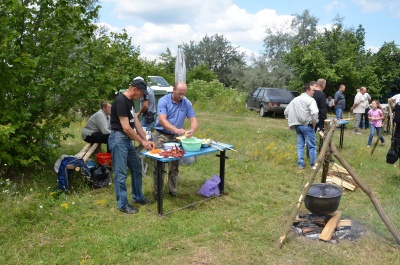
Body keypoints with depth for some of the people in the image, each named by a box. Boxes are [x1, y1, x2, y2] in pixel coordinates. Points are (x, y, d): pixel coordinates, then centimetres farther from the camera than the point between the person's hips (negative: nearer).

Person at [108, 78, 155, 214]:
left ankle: (138, 197, 31)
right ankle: (123, 205, 10)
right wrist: (142, 142, -13)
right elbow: (126, 128, -21)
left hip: (127, 140, 10)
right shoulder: (121, 101, -19)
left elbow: (136, 123, 13)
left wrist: (146, 140, 8)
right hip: (118, 139, -10)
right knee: (121, 174, -2)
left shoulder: (130, 101, 11)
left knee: (137, 168, 17)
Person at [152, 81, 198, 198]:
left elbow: (193, 119, -4)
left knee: (175, 165, 11)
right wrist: (176, 130, -40)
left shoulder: (186, 103, -1)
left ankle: (173, 189, 25)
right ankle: (157, 192, 11)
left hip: (176, 137, 4)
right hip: (161, 136, -3)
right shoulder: (163, 101, -13)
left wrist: (192, 130, -27)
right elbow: (162, 120, -26)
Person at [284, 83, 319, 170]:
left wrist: (291, 121, 18)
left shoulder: (295, 100, 13)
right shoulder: (310, 100, -10)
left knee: (300, 145, 12)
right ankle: (313, 165, 10)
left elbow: (286, 111, 16)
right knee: (312, 146, 3)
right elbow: (314, 113, -24)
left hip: (298, 126, 7)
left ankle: (300, 164, 14)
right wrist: (314, 123, -11)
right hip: (307, 126, -7)